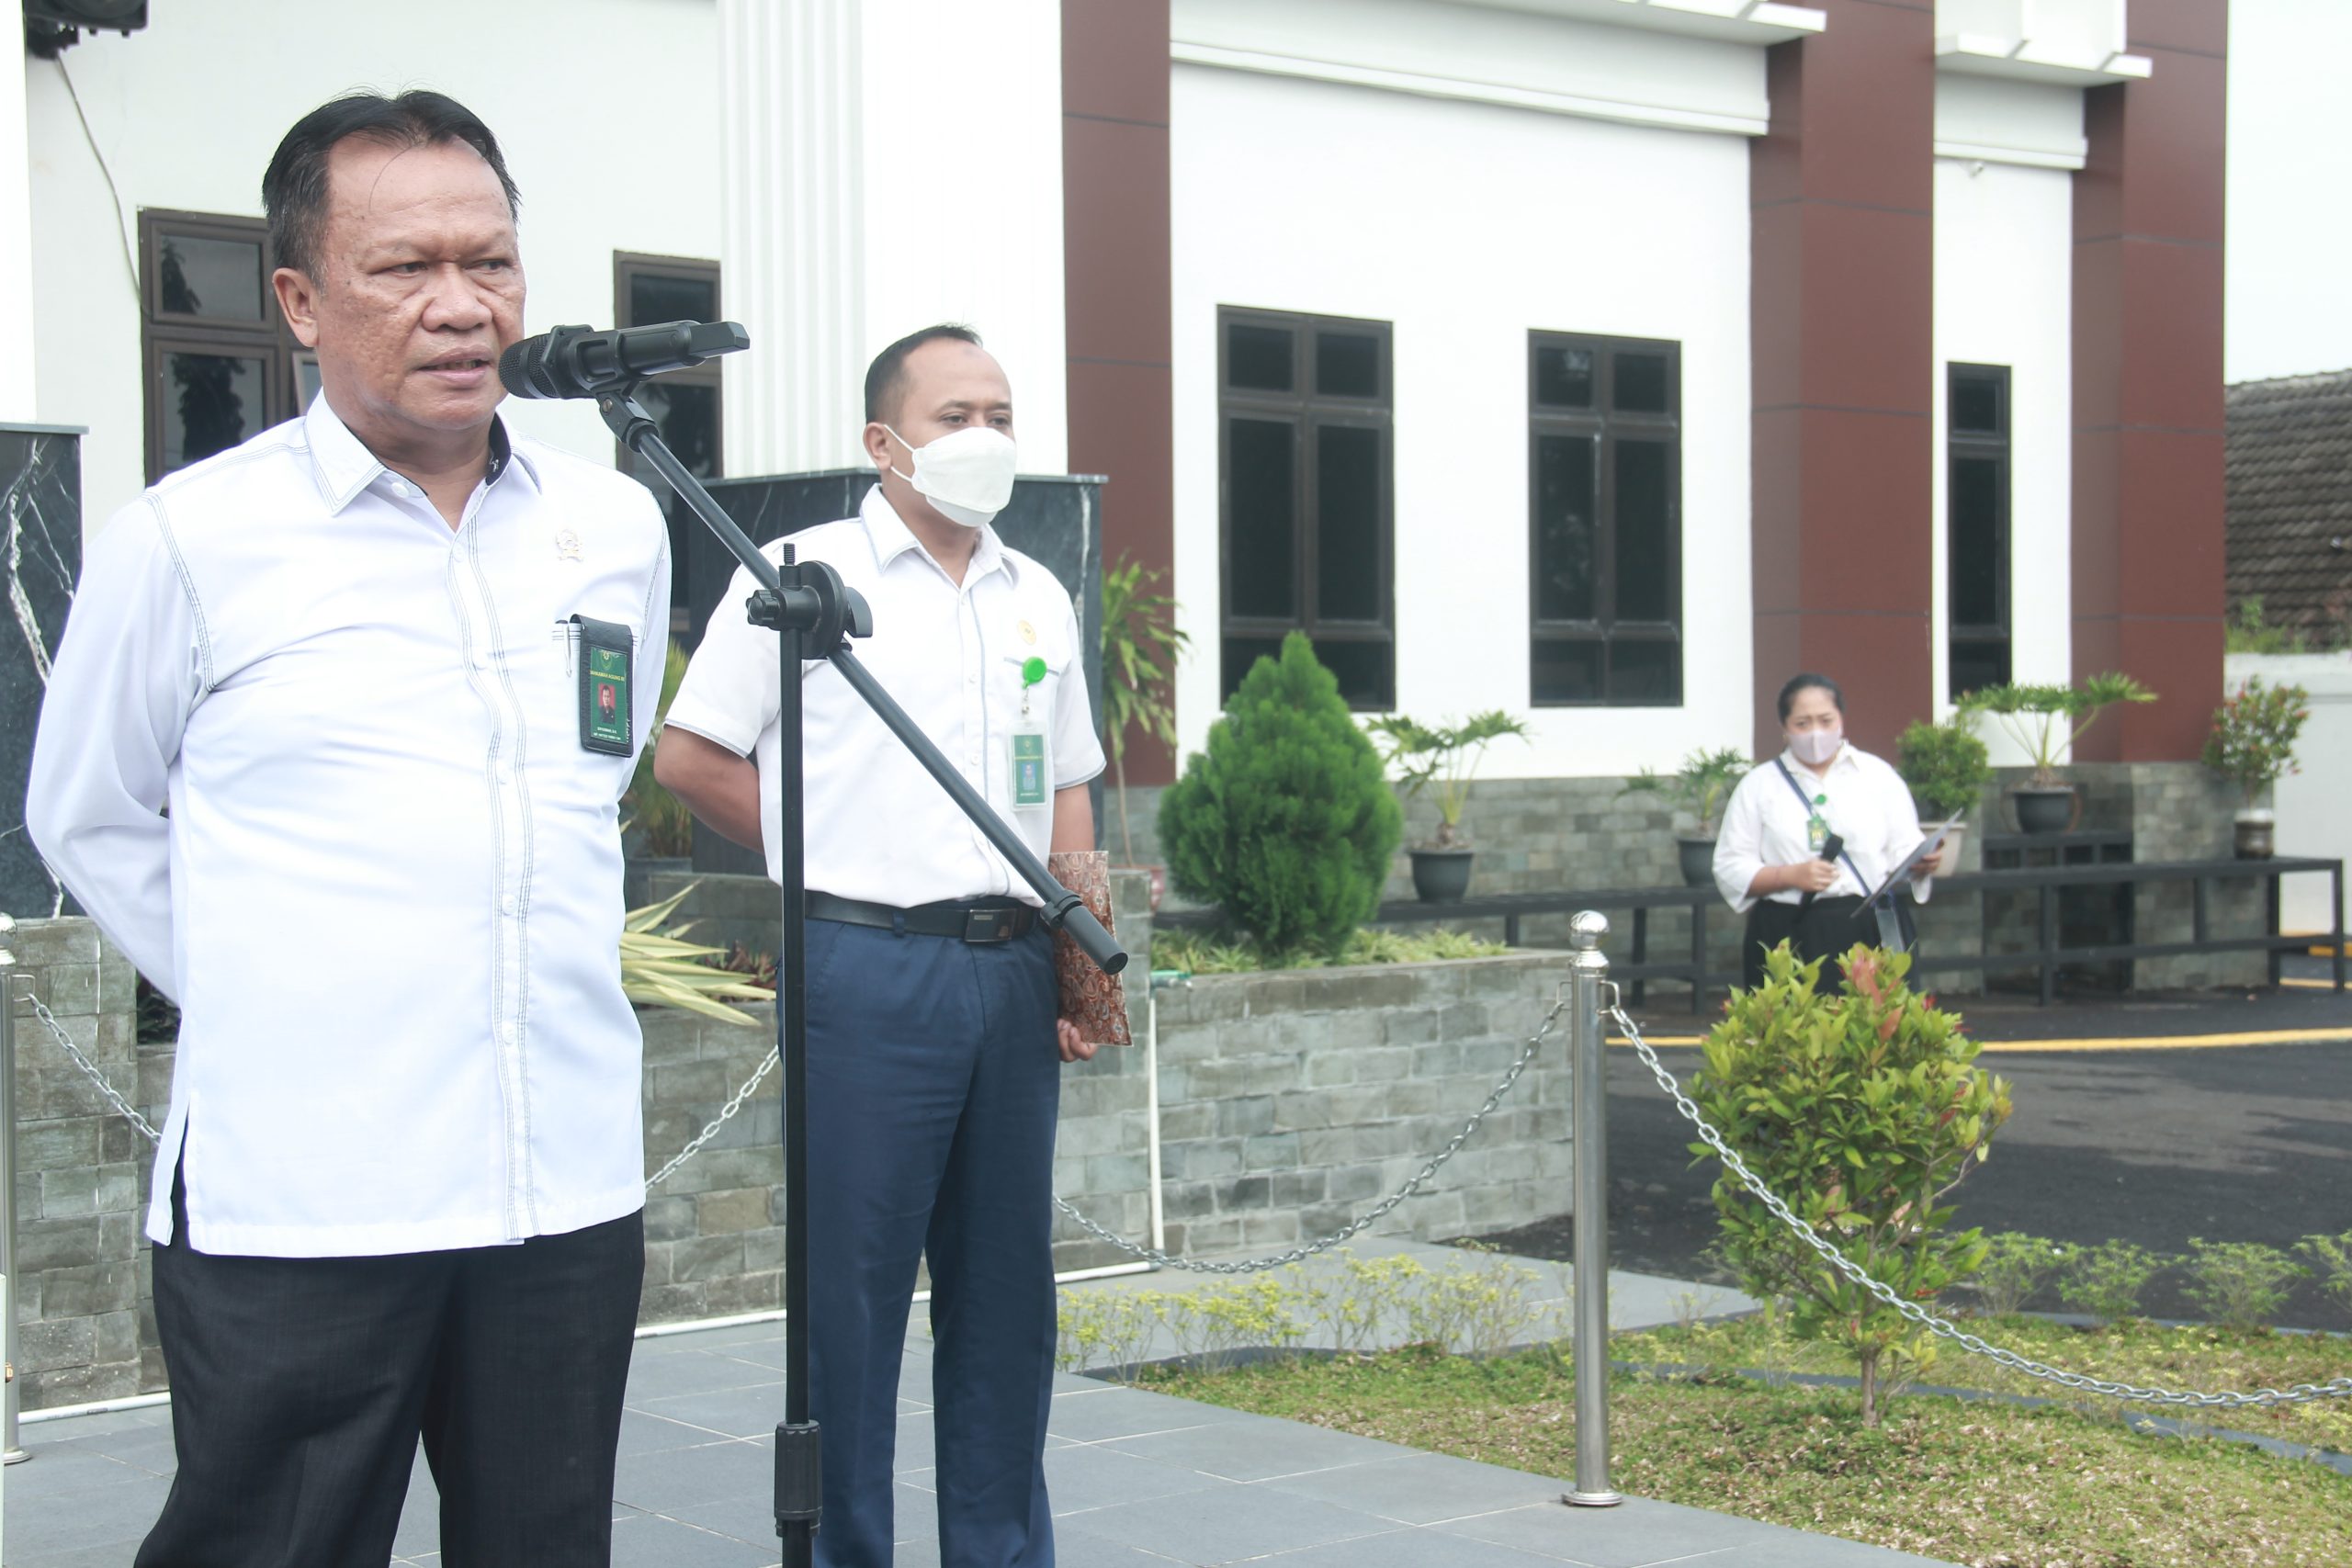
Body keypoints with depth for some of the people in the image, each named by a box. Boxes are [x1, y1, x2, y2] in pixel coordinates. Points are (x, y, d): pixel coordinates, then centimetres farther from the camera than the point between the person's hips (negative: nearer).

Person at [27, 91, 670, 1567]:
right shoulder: (190, 538, -4)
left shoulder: (619, 528, 8)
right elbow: (91, 820, 8)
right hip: (298, 1207, -4)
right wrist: (256, 998, 4)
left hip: (571, 1188, 4)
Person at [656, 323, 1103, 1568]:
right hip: (869, 968, -5)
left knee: (1005, 1284, 11)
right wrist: (828, 857, 0)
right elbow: (687, 756, -2)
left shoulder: (1038, 599, 15)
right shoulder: (804, 575, -2)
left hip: (1011, 970, 6)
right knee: (852, 1286, 0)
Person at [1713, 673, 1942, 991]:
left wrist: (1921, 864, -13)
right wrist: (1791, 876, -11)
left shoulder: (1879, 776, 12)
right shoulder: (1759, 786, 9)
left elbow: (1903, 852, 10)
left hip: (1873, 934, 1)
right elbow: (1731, 869, 4)